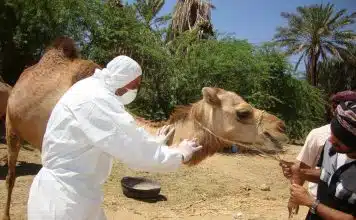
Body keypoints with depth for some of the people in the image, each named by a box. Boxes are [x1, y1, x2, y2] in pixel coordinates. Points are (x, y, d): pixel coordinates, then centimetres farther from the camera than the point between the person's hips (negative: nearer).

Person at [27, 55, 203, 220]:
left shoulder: (95, 91, 7)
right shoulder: (94, 99, -25)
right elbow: (134, 149, -26)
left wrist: (154, 143, 20)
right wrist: (179, 155, -13)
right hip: (63, 198, -10)